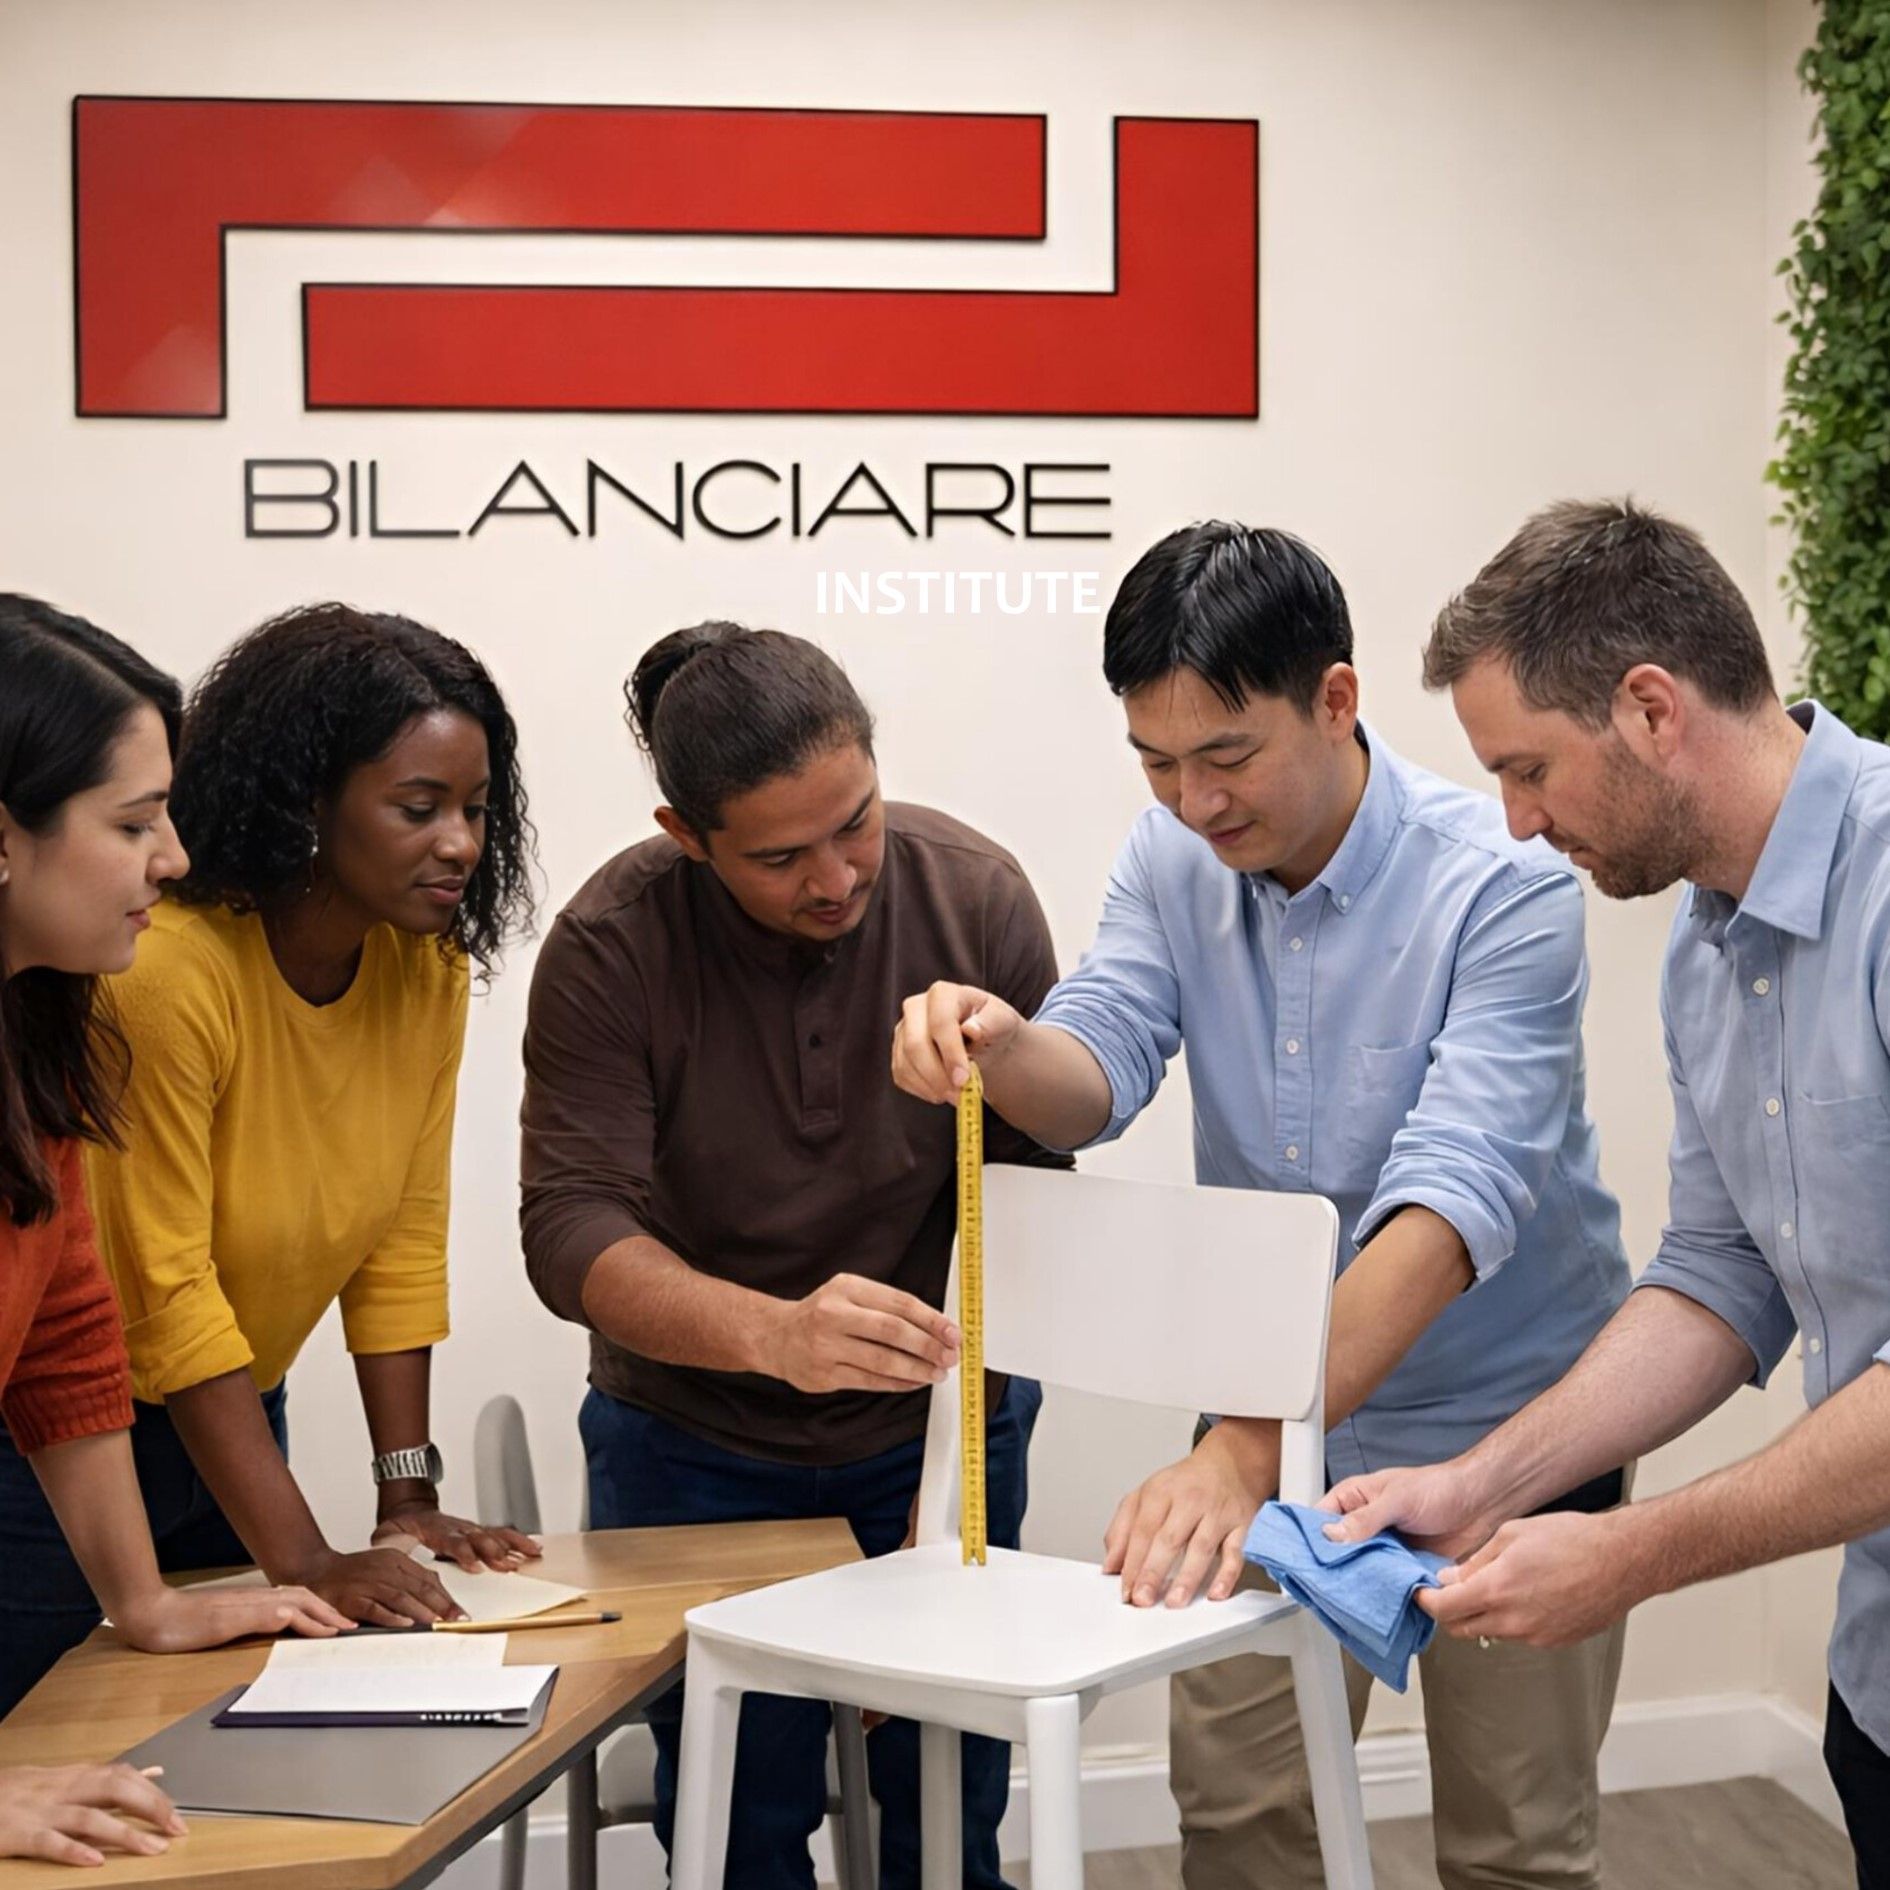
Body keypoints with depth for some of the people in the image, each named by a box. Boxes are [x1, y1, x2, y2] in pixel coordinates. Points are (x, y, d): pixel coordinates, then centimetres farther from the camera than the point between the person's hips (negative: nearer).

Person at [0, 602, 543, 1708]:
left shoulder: (427, 968, -6)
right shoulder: (170, 970, -27)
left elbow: (403, 1245, -1)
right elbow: (167, 1295, -26)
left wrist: (409, 1498, -7)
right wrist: (309, 1564, -27)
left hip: (236, 1412, 7)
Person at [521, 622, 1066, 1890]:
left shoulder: (977, 896, -14)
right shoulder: (611, 948, -18)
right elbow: (573, 1233, -26)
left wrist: (961, 1444, -16)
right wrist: (776, 1332, -44)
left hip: (936, 1430, 1)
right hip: (695, 1445, -1)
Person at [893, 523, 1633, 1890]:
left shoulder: (1502, 886, -24)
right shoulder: (1175, 859, -6)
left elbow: (1454, 1195, -34)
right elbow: (1097, 1078, -16)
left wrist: (1248, 1447, -44)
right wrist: (1002, 1048, -42)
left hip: (1501, 1429, -4)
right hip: (1274, 1417, 4)